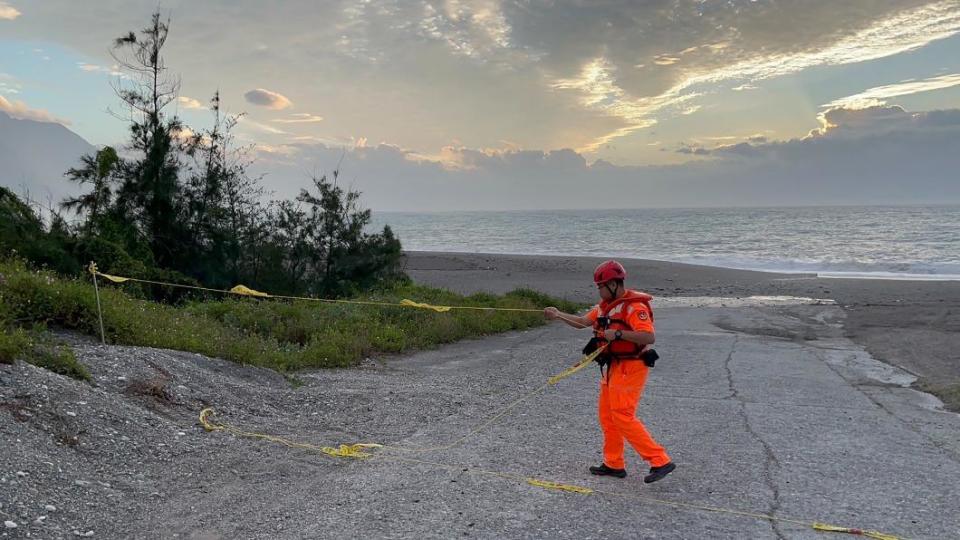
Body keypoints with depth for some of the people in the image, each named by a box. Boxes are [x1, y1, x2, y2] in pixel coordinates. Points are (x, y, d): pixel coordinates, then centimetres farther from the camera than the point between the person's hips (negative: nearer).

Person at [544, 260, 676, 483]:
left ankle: (660, 461, -7)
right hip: (614, 367, 10)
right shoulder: (606, 305, 11)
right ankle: (614, 464, 24)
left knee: (623, 417, -12)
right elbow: (583, 322, 16)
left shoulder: (634, 306, -18)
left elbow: (649, 337, -27)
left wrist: (618, 333, -30)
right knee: (607, 414, 13)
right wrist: (558, 315, 4)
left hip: (630, 368, -10)